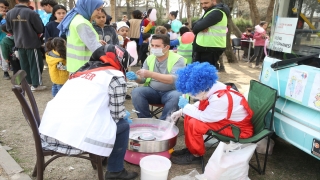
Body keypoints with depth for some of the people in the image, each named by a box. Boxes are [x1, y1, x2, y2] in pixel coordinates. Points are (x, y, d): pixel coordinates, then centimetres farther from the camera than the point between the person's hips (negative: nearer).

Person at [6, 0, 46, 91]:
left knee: (24, 65, 16)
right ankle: (36, 85, 10)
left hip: (19, 43, 5)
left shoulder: (9, 13, -2)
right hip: (32, 43, -5)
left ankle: (28, 82, 26)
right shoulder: (31, 13, -18)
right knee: (35, 64, 5)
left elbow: (9, 29, 8)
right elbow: (40, 29, -10)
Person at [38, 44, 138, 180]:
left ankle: (101, 155, 38)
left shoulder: (84, 70, 22)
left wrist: (122, 114, 36)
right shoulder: (115, 76, 2)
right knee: (123, 125, 12)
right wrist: (125, 115, 26)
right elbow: (117, 113, 3)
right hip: (74, 136, -8)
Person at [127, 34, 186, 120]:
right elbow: (143, 79, 9)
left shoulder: (178, 59, -10)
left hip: (171, 92, -3)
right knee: (136, 91, -22)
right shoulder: (149, 58, 5)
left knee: (176, 96, -35)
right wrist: (136, 77, -17)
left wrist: (150, 74, -36)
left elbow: (174, 79, -25)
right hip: (153, 91, 4)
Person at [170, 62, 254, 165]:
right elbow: (201, 105, 6)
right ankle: (191, 148, 16)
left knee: (194, 124, -21)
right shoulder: (211, 87, -11)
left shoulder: (220, 99, -36)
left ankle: (195, 155, 3)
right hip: (228, 118, 8)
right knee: (189, 116, 3)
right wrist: (181, 111, 0)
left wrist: (185, 106, -11)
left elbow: (204, 117, -23)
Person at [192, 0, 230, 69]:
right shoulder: (210, 11, 20)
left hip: (211, 49, -10)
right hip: (205, 48, 10)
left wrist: (195, 28, 0)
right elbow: (195, 25, 9)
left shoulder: (217, 12, -13)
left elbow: (199, 26, -21)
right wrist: (201, 28, -12)